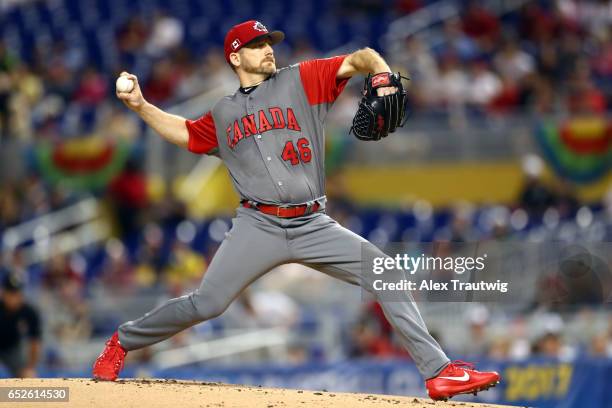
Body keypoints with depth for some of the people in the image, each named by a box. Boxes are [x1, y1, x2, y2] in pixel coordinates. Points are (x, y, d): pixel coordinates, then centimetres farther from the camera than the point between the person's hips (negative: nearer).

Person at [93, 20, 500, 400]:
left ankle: (437, 370, -12)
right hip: (259, 226, 0)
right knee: (206, 304, -9)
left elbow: (360, 59, 2)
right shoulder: (222, 116, 17)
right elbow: (184, 132, 33)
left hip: (313, 225, 0)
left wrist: (383, 76, -19)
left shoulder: (303, 81, 9)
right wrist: (140, 105, 23)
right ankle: (123, 341, 14)